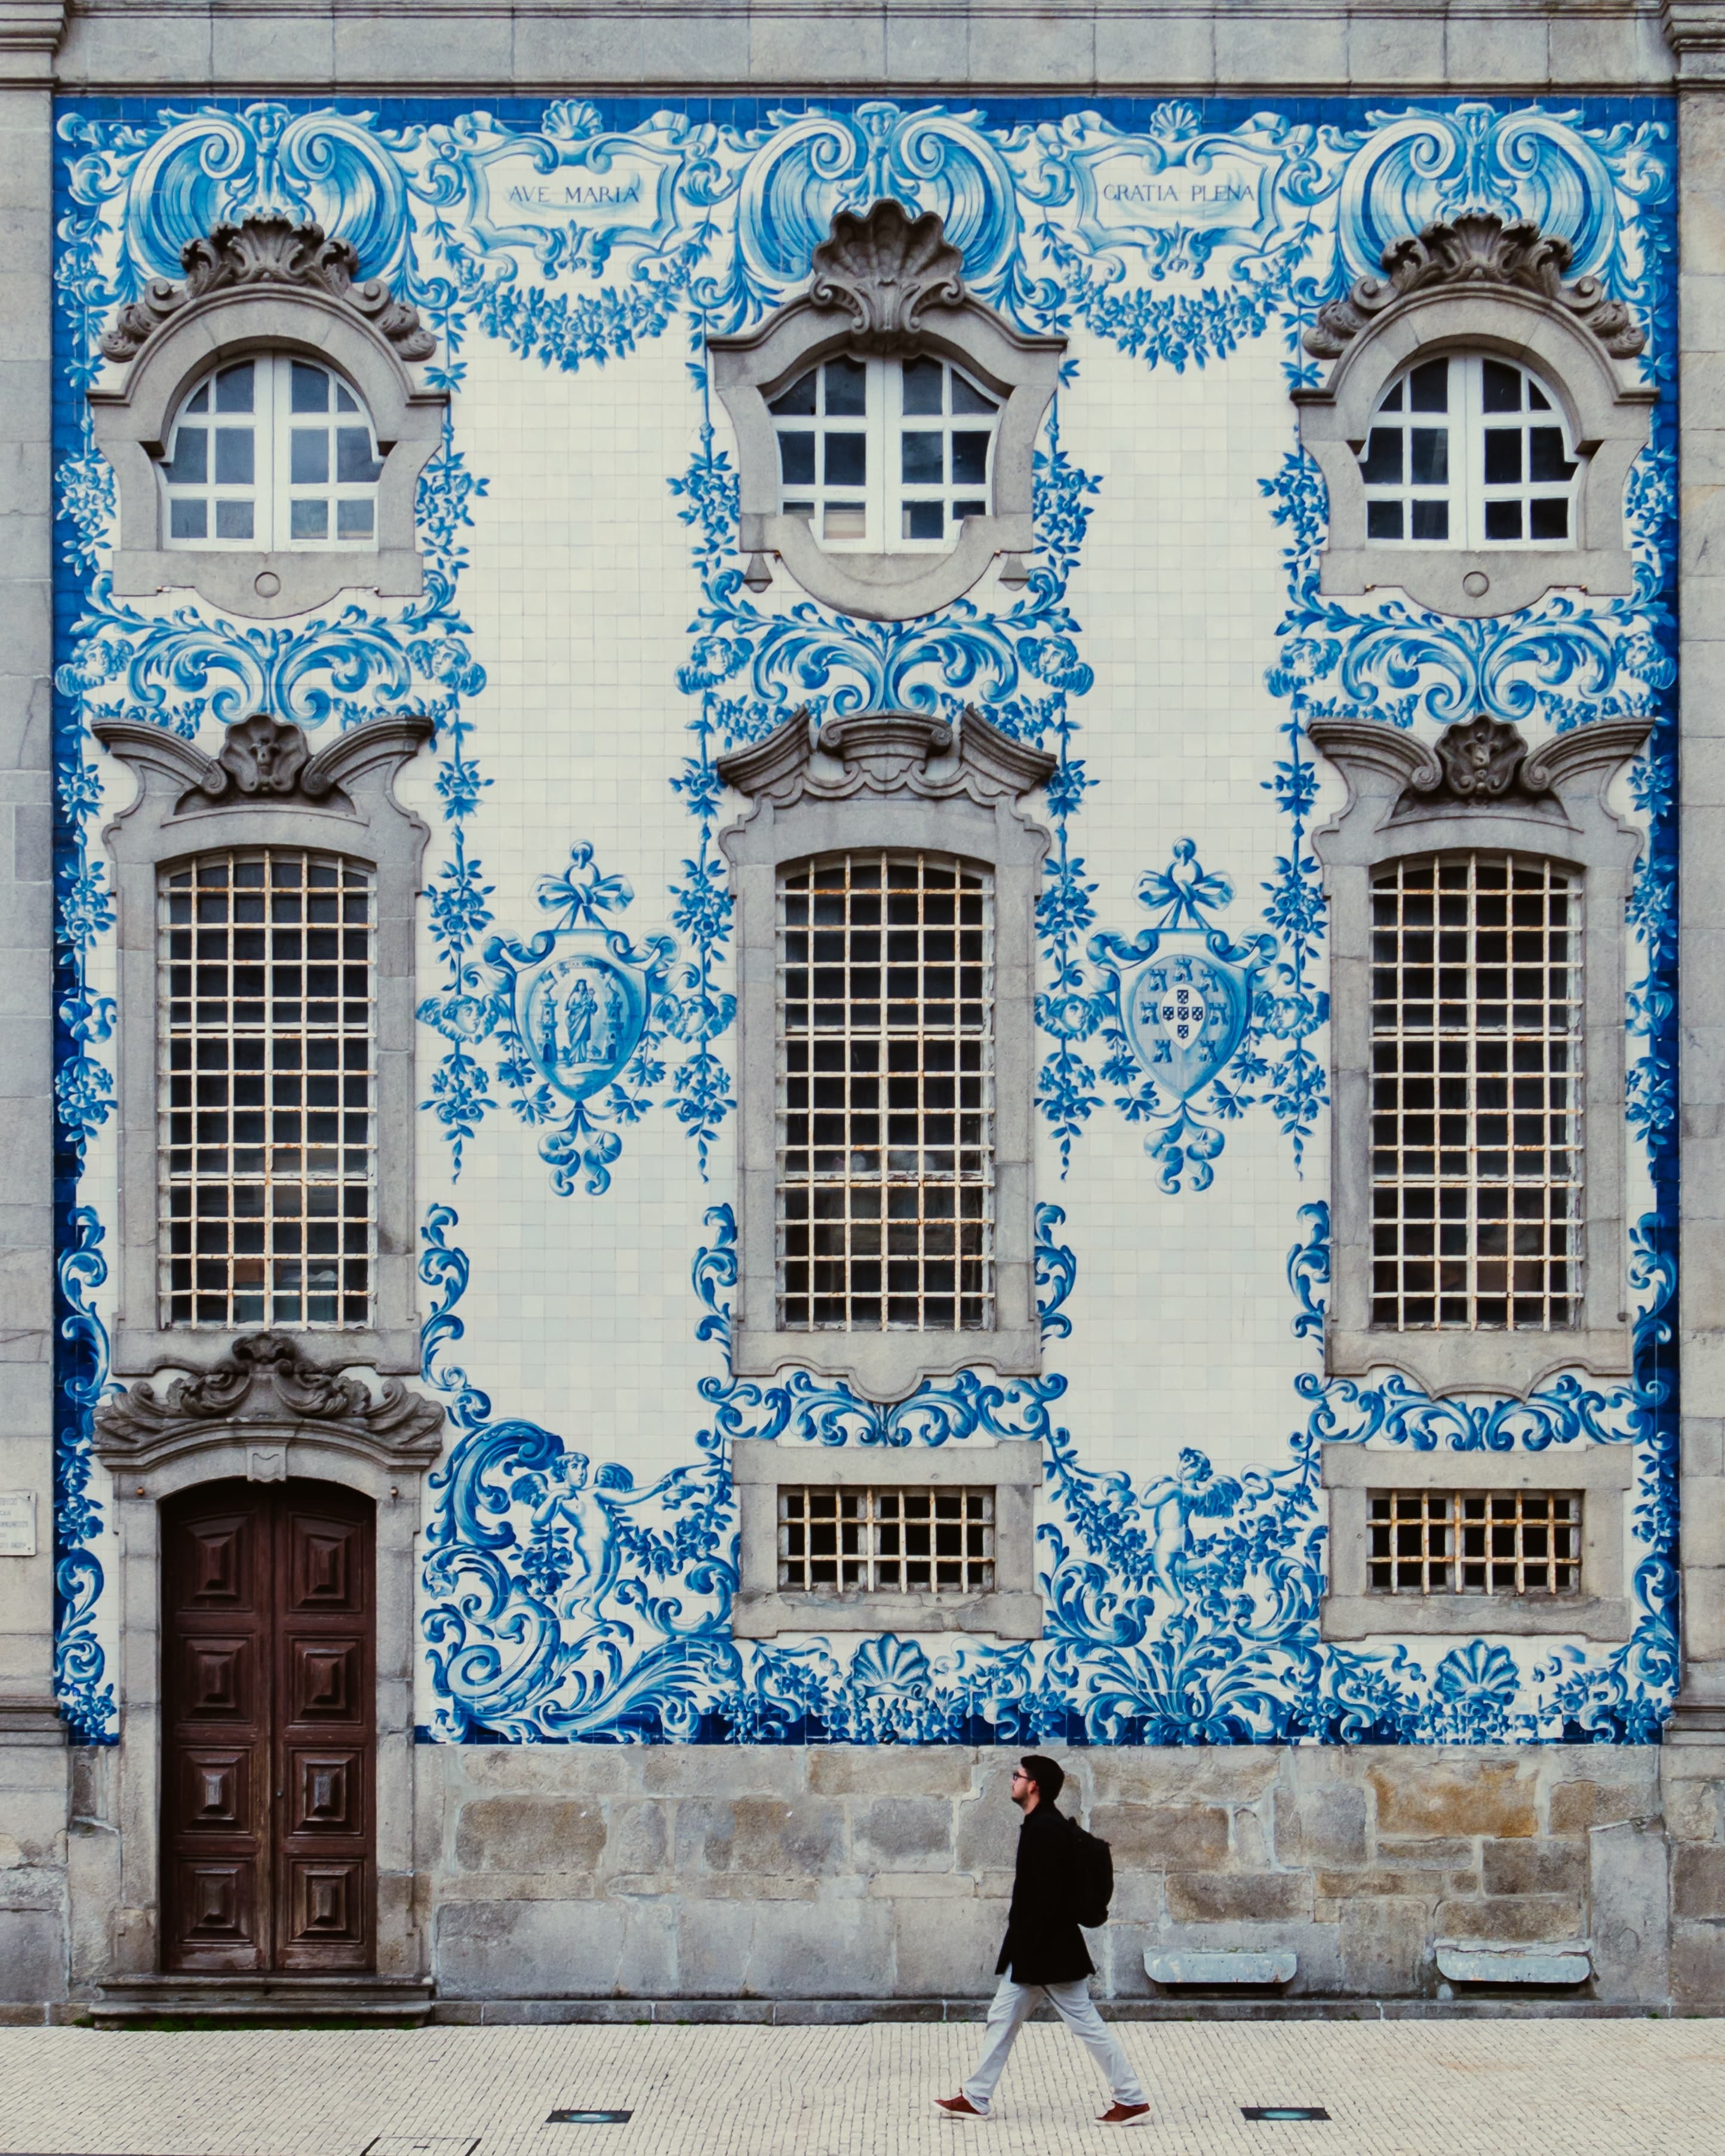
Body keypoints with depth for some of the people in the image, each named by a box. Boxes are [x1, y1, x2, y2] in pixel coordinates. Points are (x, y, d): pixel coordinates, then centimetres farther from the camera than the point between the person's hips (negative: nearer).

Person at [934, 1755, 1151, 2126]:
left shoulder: (1047, 1828, -20)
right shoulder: (1043, 1824, 13)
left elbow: (1048, 1896, -25)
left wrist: (1028, 1946, -22)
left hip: (1050, 1952, -11)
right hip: (1034, 1952, 11)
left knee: (1086, 2024, -3)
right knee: (1003, 2019, 12)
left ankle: (1131, 2099, 5)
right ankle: (975, 2099, 18)